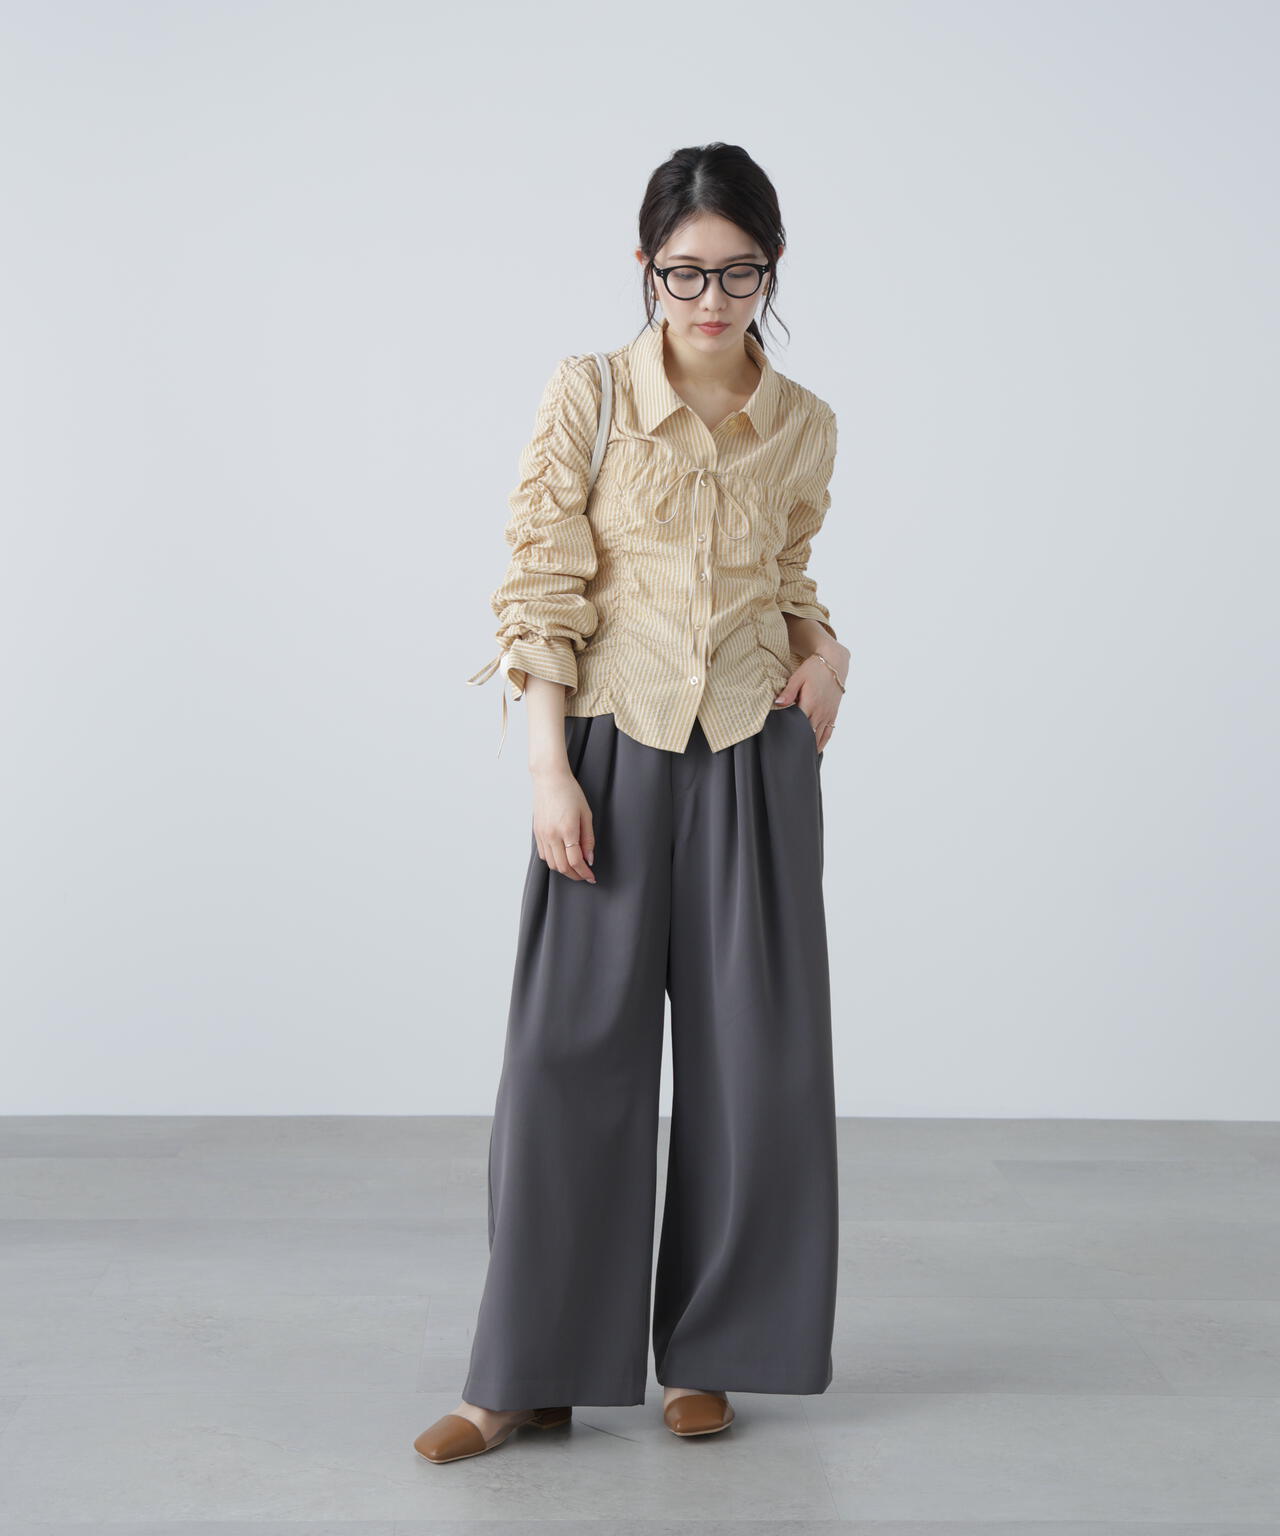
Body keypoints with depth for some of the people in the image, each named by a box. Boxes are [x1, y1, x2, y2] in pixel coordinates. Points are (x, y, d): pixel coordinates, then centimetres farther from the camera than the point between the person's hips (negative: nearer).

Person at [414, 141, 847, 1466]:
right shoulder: (587, 396, -4)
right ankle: (530, 1375, 11)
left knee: (750, 1051, 5)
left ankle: (706, 1353, 22)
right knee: (573, 1046, -1)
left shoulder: (804, 425, 6)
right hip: (614, 750, -3)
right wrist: (548, 769, -12)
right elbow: (543, 593, -6)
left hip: (757, 757, 3)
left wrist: (822, 645, -2)